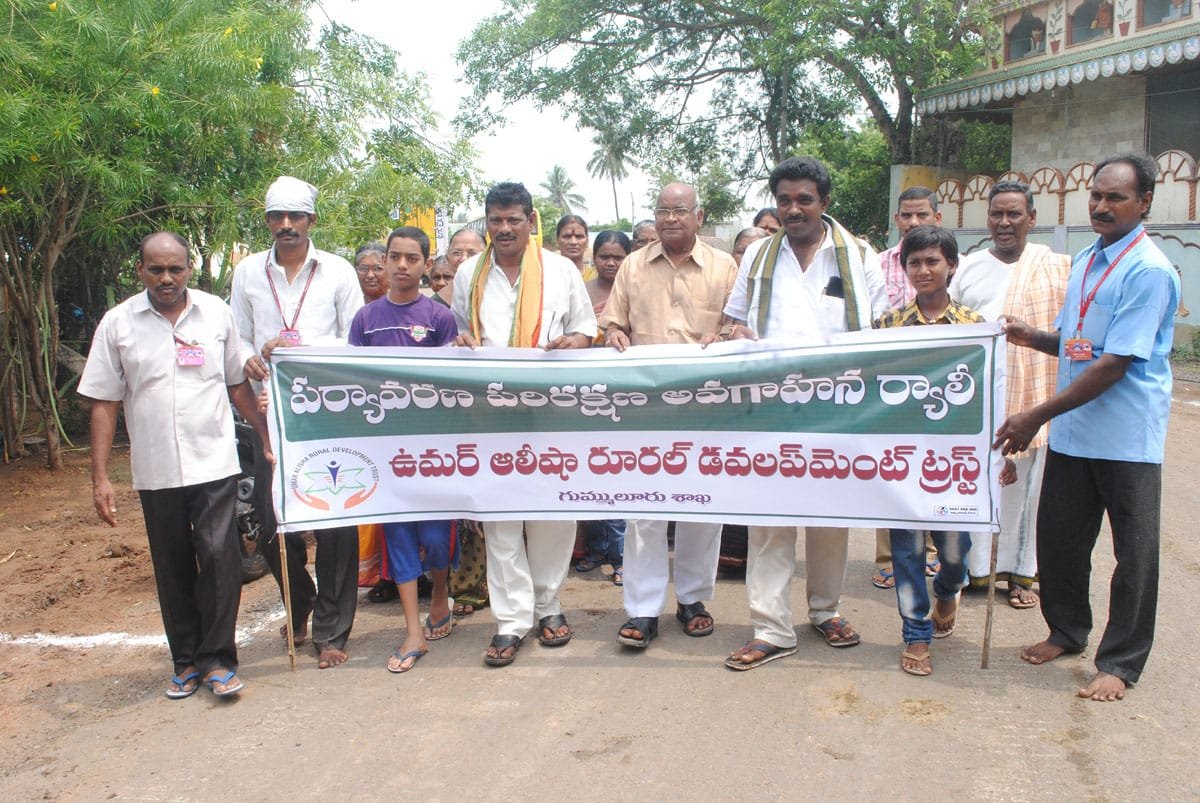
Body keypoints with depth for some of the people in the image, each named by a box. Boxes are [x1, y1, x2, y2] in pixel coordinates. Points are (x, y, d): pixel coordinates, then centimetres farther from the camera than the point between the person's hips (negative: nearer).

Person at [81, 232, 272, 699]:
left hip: (215, 463, -1)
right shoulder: (117, 323, 1)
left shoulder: (216, 313, 3)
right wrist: (100, 477, -3)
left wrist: (267, 438, 7)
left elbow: (238, 384, 11)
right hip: (156, 470, 1)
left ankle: (217, 658, 7)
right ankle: (186, 660, 24)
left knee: (219, 556, -7)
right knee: (173, 569, 10)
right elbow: (103, 404, 2)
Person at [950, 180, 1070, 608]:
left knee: (1025, 487, 5)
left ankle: (1022, 571, 19)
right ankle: (974, 566, 19)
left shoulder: (1058, 268, 4)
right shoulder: (969, 267, 9)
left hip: (1034, 396, -1)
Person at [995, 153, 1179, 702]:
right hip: (1071, 431, 7)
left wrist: (1036, 416, -20)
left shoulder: (1148, 270, -14)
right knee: (1058, 537, 14)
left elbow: (1115, 363, -20)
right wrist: (1030, 337, -2)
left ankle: (1120, 663, 21)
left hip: (1126, 436, -7)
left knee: (1133, 552, 7)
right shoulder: (1084, 261, 11)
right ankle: (1067, 631, 35)